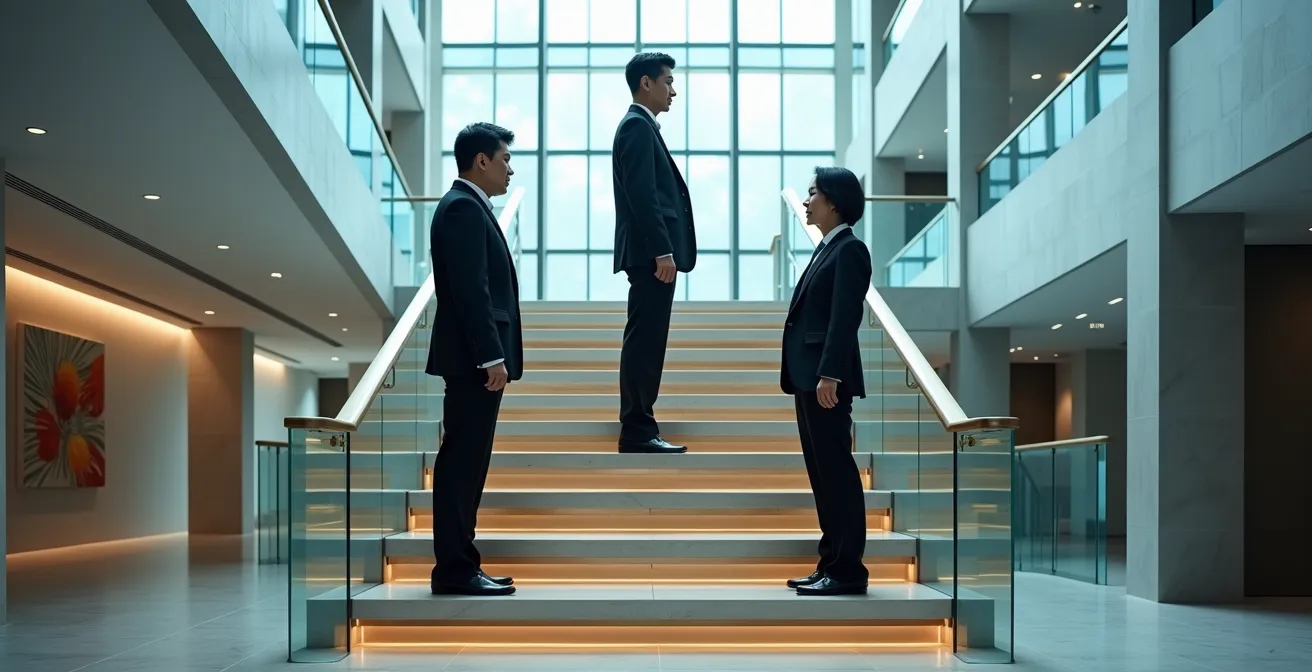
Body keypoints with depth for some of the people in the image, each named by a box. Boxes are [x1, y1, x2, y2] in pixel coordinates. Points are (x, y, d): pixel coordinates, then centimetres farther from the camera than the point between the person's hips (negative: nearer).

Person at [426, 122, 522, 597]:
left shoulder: (468, 207, 19)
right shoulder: (464, 208, -13)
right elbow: (470, 290, -20)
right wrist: (492, 357, -22)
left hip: (475, 360, 10)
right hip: (474, 360, -10)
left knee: (465, 464, 11)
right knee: (462, 464, -6)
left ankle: (459, 565, 17)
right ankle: (455, 570, -2)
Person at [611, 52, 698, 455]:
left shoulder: (642, 126, 21)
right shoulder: (637, 126, -11)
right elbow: (642, 194, -20)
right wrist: (662, 251, -22)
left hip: (653, 254, 11)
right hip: (651, 254, -11)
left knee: (646, 341, 11)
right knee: (644, 341, -9)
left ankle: (639, 429, 15)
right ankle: (638, 433, -7)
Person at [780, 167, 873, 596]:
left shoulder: (849, 249, -8)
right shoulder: (826, 250, 20)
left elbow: (845, 316, -17)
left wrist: (829, 374, -23)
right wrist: (807, 376, 17)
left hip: (826, 378, -10)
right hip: (808, 376, 10)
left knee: (836, 471, -6)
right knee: (822, 472, 11)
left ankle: (847, 570, -2)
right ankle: (831, 564, 16)